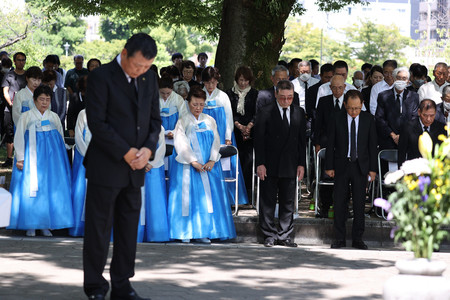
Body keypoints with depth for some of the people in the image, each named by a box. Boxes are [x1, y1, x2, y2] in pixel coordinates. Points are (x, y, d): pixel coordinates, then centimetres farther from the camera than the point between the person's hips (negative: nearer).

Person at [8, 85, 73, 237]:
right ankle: (31, 226, -1)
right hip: (32, 155, -2)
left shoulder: (54, 117, 12)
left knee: (51, 188, -3)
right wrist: (20, 159, -4)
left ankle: (46, 225, 2)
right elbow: (19, 138, 3)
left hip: (51, 156, 2)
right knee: (30, 188, -6)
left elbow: (61, 138, 17)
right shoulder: (26, 117, 4)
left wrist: (60, 157, 12)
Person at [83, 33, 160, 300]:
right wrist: (125, 152, -14)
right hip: (106, 166, -5)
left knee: (129, 229, 8)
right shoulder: (101, 77, -8)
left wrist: (148, 149, -5)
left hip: (135, 168, 6)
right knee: (98, 228, 0)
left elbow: (155, 119, 14)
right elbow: (96, 122, -13)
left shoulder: (150, 78, 10)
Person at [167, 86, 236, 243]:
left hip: (209, 165, 3)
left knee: (207, 198, -2)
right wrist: (193, 162, -16)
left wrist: (212, 161, -10)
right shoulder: (183, 121, 1)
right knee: (188, 197, -5)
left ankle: (203, 232, 1)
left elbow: (216, 142, 5)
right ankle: (186, 232, -1)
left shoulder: (210, 121, 10)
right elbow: (181, 144, -7)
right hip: (188, 166, -3)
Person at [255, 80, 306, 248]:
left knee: (288, 202, 5)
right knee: (268, 202, 3)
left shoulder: (299, 113, 7)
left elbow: (302, 140, 10)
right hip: (270, 166, -3)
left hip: (290, 166, 3)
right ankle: (270, 235, 12)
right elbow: (259, 139, -4)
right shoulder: (266, 113, -3)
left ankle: (284, 236, 12)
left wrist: (301, 164, 4)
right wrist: (260, 163, -10)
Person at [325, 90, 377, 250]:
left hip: (361, 166, 0)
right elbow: (330, 144, 3)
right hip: (341, 165, 0)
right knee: (339, 202, 1)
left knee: (359, 203, 3)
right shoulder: (337, 119, -2)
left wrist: (373, 168, 1)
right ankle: (339, 238, 9)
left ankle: (357, 238, 11)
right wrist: (329, 166, 0)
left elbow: (372, 144, 4)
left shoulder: (368, 119, 1)